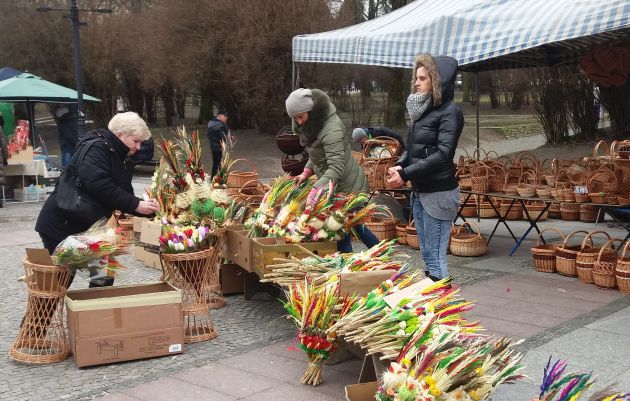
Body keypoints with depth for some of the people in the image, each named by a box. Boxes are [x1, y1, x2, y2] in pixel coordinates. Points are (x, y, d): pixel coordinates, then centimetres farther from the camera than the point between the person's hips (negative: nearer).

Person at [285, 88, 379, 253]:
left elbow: (336, 170, -32)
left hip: (347, 187, -10)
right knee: (355, 227, 21)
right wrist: (306, 173, 0)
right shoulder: (313, 124, 5)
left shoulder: (331, 129, -27)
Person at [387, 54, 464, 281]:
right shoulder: (422, 109, 13)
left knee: (435, 258, -5)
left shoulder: (450, 111, -11)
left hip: (439, 192, -8)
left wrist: (406, 174, -20)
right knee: (427, 254, 14)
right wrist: (400, 165, -5)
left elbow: (443, 154, -19)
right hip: (419, 191, 8)